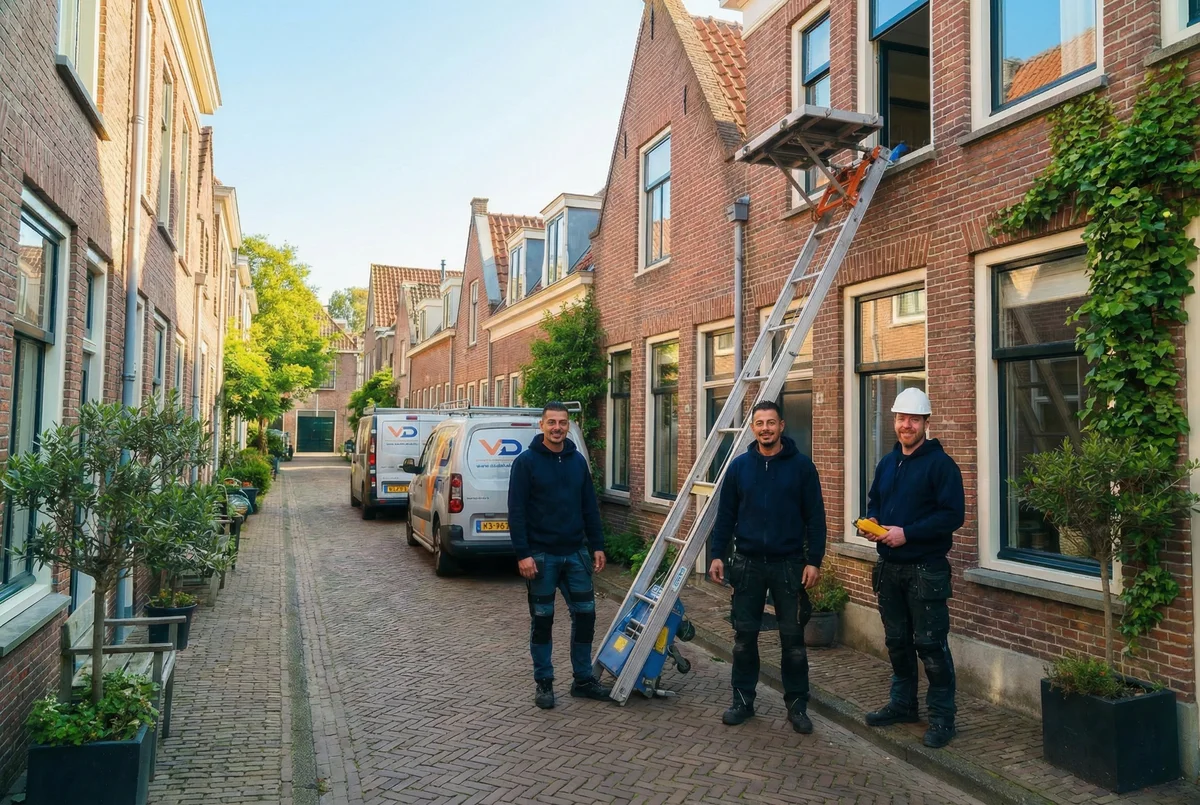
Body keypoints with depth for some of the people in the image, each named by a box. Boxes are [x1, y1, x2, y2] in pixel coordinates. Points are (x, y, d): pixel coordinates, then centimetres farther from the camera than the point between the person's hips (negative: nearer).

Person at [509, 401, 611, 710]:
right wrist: (522, 554, -16)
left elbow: (590, 507, 12)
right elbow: (516, 511, -10)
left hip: (576, 553, 5)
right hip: (541, 555, -4)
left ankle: (584, 679, 22)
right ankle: (544, 682, 20)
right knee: (542, 620, 6)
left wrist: (597, 546, 7)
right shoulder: (526, 461, -7)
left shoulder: (578, 461, 8)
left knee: (585, 614, 7)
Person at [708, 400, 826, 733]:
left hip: (789, 564, -2)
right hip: (747, 563, 2)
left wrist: (814, 561, -7)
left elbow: (815, 517, -2)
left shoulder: (801, 465, -3)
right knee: (744, 635, 8)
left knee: (793, 637, 6)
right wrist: (717, 555, 2)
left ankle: (797, 705, 21)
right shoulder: (739, 465, 3)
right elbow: (725, 515, 7)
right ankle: (743, 700, 23)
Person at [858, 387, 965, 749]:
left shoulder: (940, 463, -11)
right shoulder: (887, 463, 11)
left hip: (926, 570, -7)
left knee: (930, 645, 0)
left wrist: (907, 532, -22)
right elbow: (874, 501, 20)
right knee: (897, 641, 17)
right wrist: (871, 523, -2)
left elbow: (953, 515, -18)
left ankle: (942, 716, 13)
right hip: (890, 567, 7)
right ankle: (903, 703, 31)